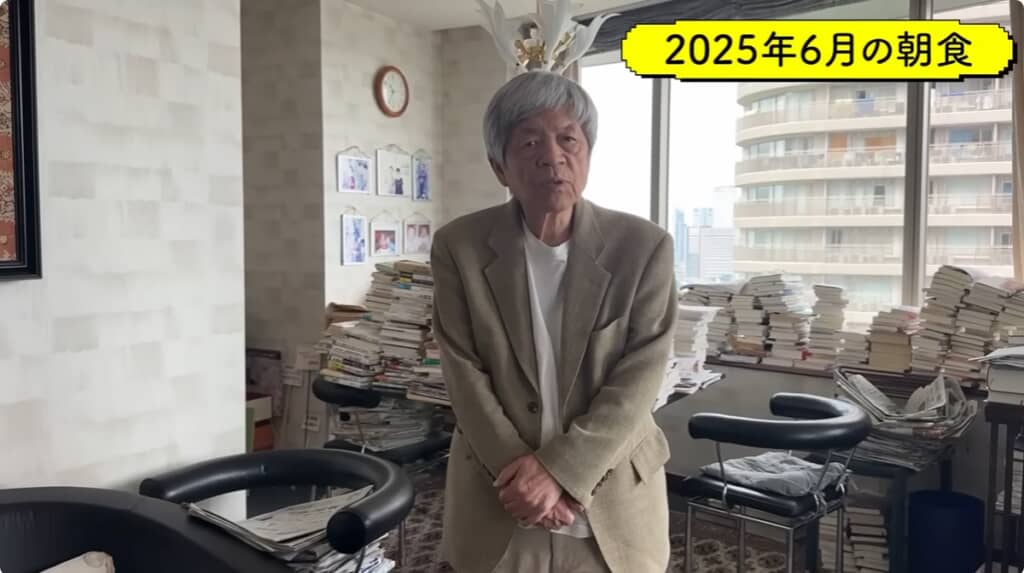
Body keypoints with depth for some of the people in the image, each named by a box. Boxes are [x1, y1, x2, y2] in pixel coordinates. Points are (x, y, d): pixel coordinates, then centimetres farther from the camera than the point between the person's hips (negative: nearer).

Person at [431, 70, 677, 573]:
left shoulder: (644, 246, -8)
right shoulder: (458, 246, -6)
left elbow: (639, 379, -11)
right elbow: (465, 380, -7)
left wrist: (557, 468, -18)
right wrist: (525, 475, -14)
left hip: (615, 503, 0)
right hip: (498, 499, 0)